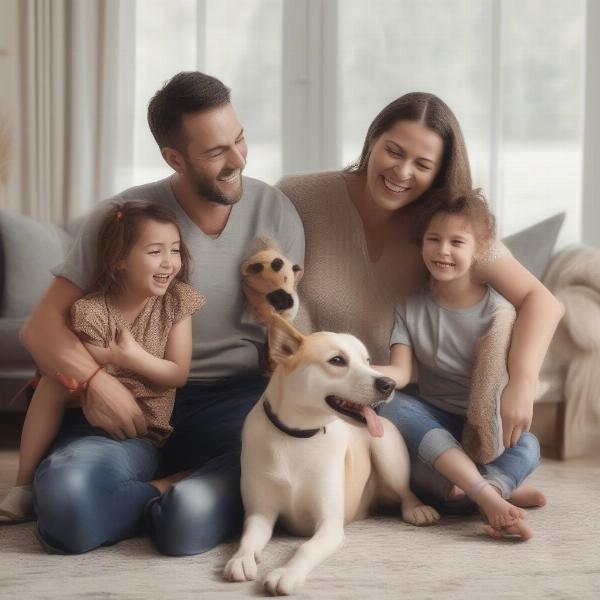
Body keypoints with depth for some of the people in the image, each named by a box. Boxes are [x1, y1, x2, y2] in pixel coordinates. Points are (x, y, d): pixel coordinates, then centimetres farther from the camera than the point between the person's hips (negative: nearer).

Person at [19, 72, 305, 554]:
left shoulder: (274, 211, 1)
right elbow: (43, 324, -5)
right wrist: (93, 380, -26)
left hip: (235, 397, 1)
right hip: (137, 400, -1)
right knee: (64, 500, -30)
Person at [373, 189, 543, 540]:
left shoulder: (496, 309, -6)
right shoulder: (410, 308, 1)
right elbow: (400, 372, -11)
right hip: (434, 422, 2)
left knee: (527, 447, -32)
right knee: (390, 407, -31)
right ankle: (495, 492, -41)